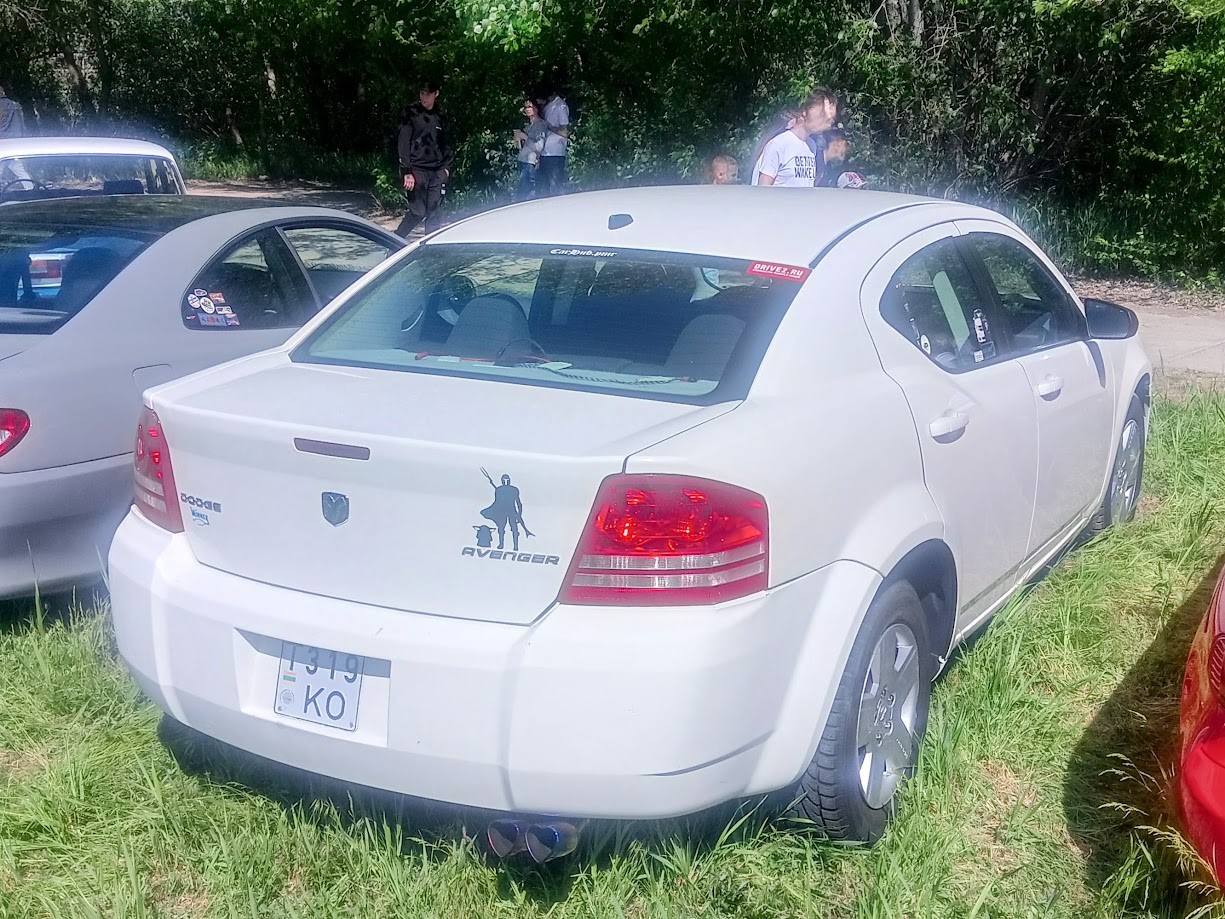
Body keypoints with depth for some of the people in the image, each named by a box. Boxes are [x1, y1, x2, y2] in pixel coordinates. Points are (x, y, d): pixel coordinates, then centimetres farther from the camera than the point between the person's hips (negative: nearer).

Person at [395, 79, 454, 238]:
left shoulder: (439, 117, 13)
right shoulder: (412, 114, -1)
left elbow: (446, 145, 20)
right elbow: (403, 144, -6)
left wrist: (446, 166, 5)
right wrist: (407, 172, -14)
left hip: (436, 172, 5)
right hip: (417, 170, -5)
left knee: (435, 213, 0)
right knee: (418, 212, -6)